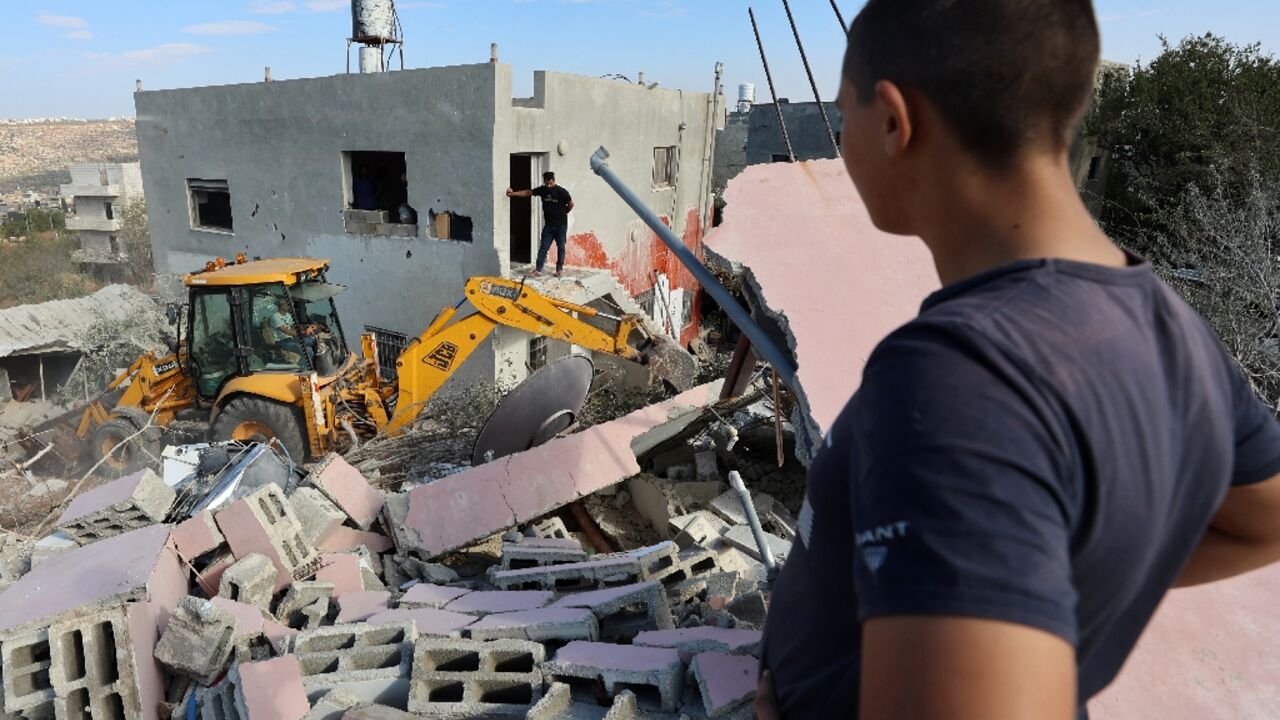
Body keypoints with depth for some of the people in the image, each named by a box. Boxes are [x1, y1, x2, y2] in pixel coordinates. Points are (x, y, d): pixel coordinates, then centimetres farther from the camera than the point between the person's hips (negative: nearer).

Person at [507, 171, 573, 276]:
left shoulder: (562, 192, -12)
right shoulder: (542, 190, 0)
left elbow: (571, 204, -3)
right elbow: (527, 193, 3)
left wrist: (563, 213, 7)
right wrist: (513, 193, -4)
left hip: (561, 225, -4)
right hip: (548, 224, 4)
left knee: (560, 247, 3)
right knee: (543, 247, 1)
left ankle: (559, 269, 13)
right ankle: (538, 269, 0)